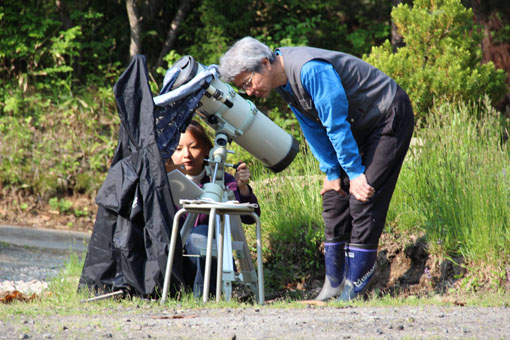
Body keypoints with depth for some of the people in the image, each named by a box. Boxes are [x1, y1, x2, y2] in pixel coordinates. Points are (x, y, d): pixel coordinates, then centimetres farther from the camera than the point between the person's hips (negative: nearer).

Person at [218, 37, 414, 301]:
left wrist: (355, 173, -20)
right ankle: (334, 283, 9)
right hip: (360, 126, 9)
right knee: (334, 198, 4)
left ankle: (354, 286, -10)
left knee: (363, 200, -15)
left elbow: (337, 124, -26)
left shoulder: (311, 70, -31)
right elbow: (313, 129, 10)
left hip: (390, 118, -9)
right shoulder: (285, 82, -1)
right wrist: (331, 172, 7)